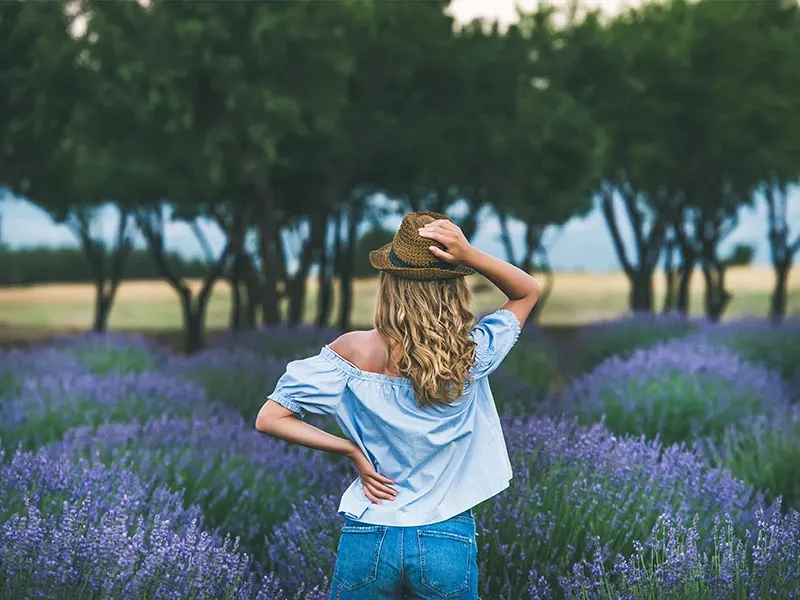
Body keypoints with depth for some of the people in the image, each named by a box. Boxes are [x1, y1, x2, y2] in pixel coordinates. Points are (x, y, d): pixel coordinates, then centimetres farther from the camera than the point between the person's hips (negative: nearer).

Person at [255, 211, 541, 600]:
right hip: (448, 544, 0)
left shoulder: (356, 351, -12)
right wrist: (469, 255, -11)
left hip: (368, 540, 1)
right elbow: (528, 292, 6)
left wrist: (351, 450, -8)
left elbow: (270, 418, -9)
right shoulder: (471, 355, -12)